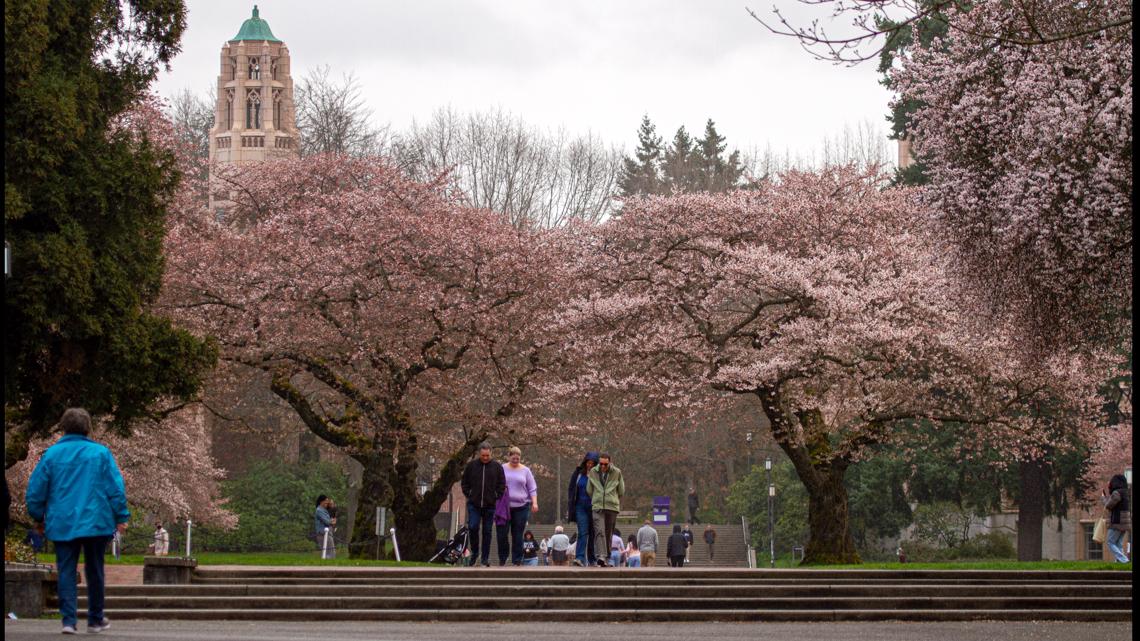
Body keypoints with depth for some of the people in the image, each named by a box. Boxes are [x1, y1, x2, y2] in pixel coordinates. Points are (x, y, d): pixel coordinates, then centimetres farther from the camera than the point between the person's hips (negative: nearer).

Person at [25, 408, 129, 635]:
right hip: (96, 522, 0)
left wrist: (39, 518, 17)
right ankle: (95, 619, 20)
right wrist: (121, 517, 5)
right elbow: (116, 488, -4)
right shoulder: (101, 453, -2)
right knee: (94, 571, 13)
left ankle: (68, 619, -10)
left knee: (66, 572, 3)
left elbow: (35, 490, 3)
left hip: (61, 524, 0)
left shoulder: (51, 454, 0)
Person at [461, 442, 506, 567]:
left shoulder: (497, 466, 2)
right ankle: (475, 553, 8)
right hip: (474, 505, 0)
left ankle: (485, 558, 11)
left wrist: (497, 497, -2)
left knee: (487, 531, 5)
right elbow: (464, 482, 12)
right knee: (473, 527, -11)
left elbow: (502, 484, 7)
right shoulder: (471, 465, 3)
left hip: (490, 505, 0)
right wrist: (468, 495, 2)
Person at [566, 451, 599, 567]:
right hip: (580, 507, 0)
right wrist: (570, 508, 5)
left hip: (593, 508, 0)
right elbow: (571, 491, 10)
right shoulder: (578, 474, 7)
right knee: (582, 532, -11)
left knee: (592, 533, 5)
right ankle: (580, 558, -20)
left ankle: (592, 559, 13)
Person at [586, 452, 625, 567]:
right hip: (597, 507, -1)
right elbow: (589, 490, 17)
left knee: (608, 533, 5)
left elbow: (621, 491, 13)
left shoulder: (617, 473, 3)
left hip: (612, 507, 1)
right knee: (599, 531, -16)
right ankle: (601, 557, -28)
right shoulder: (593, 472, 5)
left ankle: (607, 558, 13)